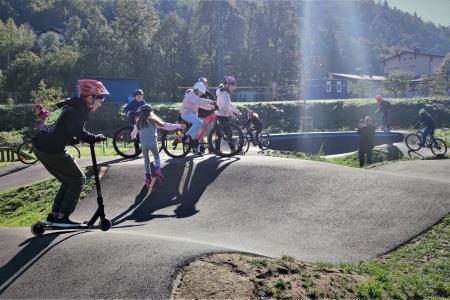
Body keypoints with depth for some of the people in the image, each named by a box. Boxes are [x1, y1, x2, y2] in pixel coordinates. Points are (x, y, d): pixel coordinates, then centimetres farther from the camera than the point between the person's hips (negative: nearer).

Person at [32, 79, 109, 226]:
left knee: (68, 181, 21)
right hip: (53, 151, -9)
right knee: (78, 180, 6)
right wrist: (96, 138, -14)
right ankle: (61, 217, 6)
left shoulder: (69, 106, 20)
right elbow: (78, 131, -25)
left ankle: (53, 215, 22)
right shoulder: (79, 110, -8)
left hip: (38, 146, 9)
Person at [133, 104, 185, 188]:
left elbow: (134, 132, 24)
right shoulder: (154, 121, 2)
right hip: (153, 143, -1)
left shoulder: (139, 123, 8)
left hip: (144, 144, 1)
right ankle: (157, 170, -8)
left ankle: (148, 177, 11)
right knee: (157, 157, 19)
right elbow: (166, 126, 0)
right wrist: (179, 126, 4)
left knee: (146, 160, 18)